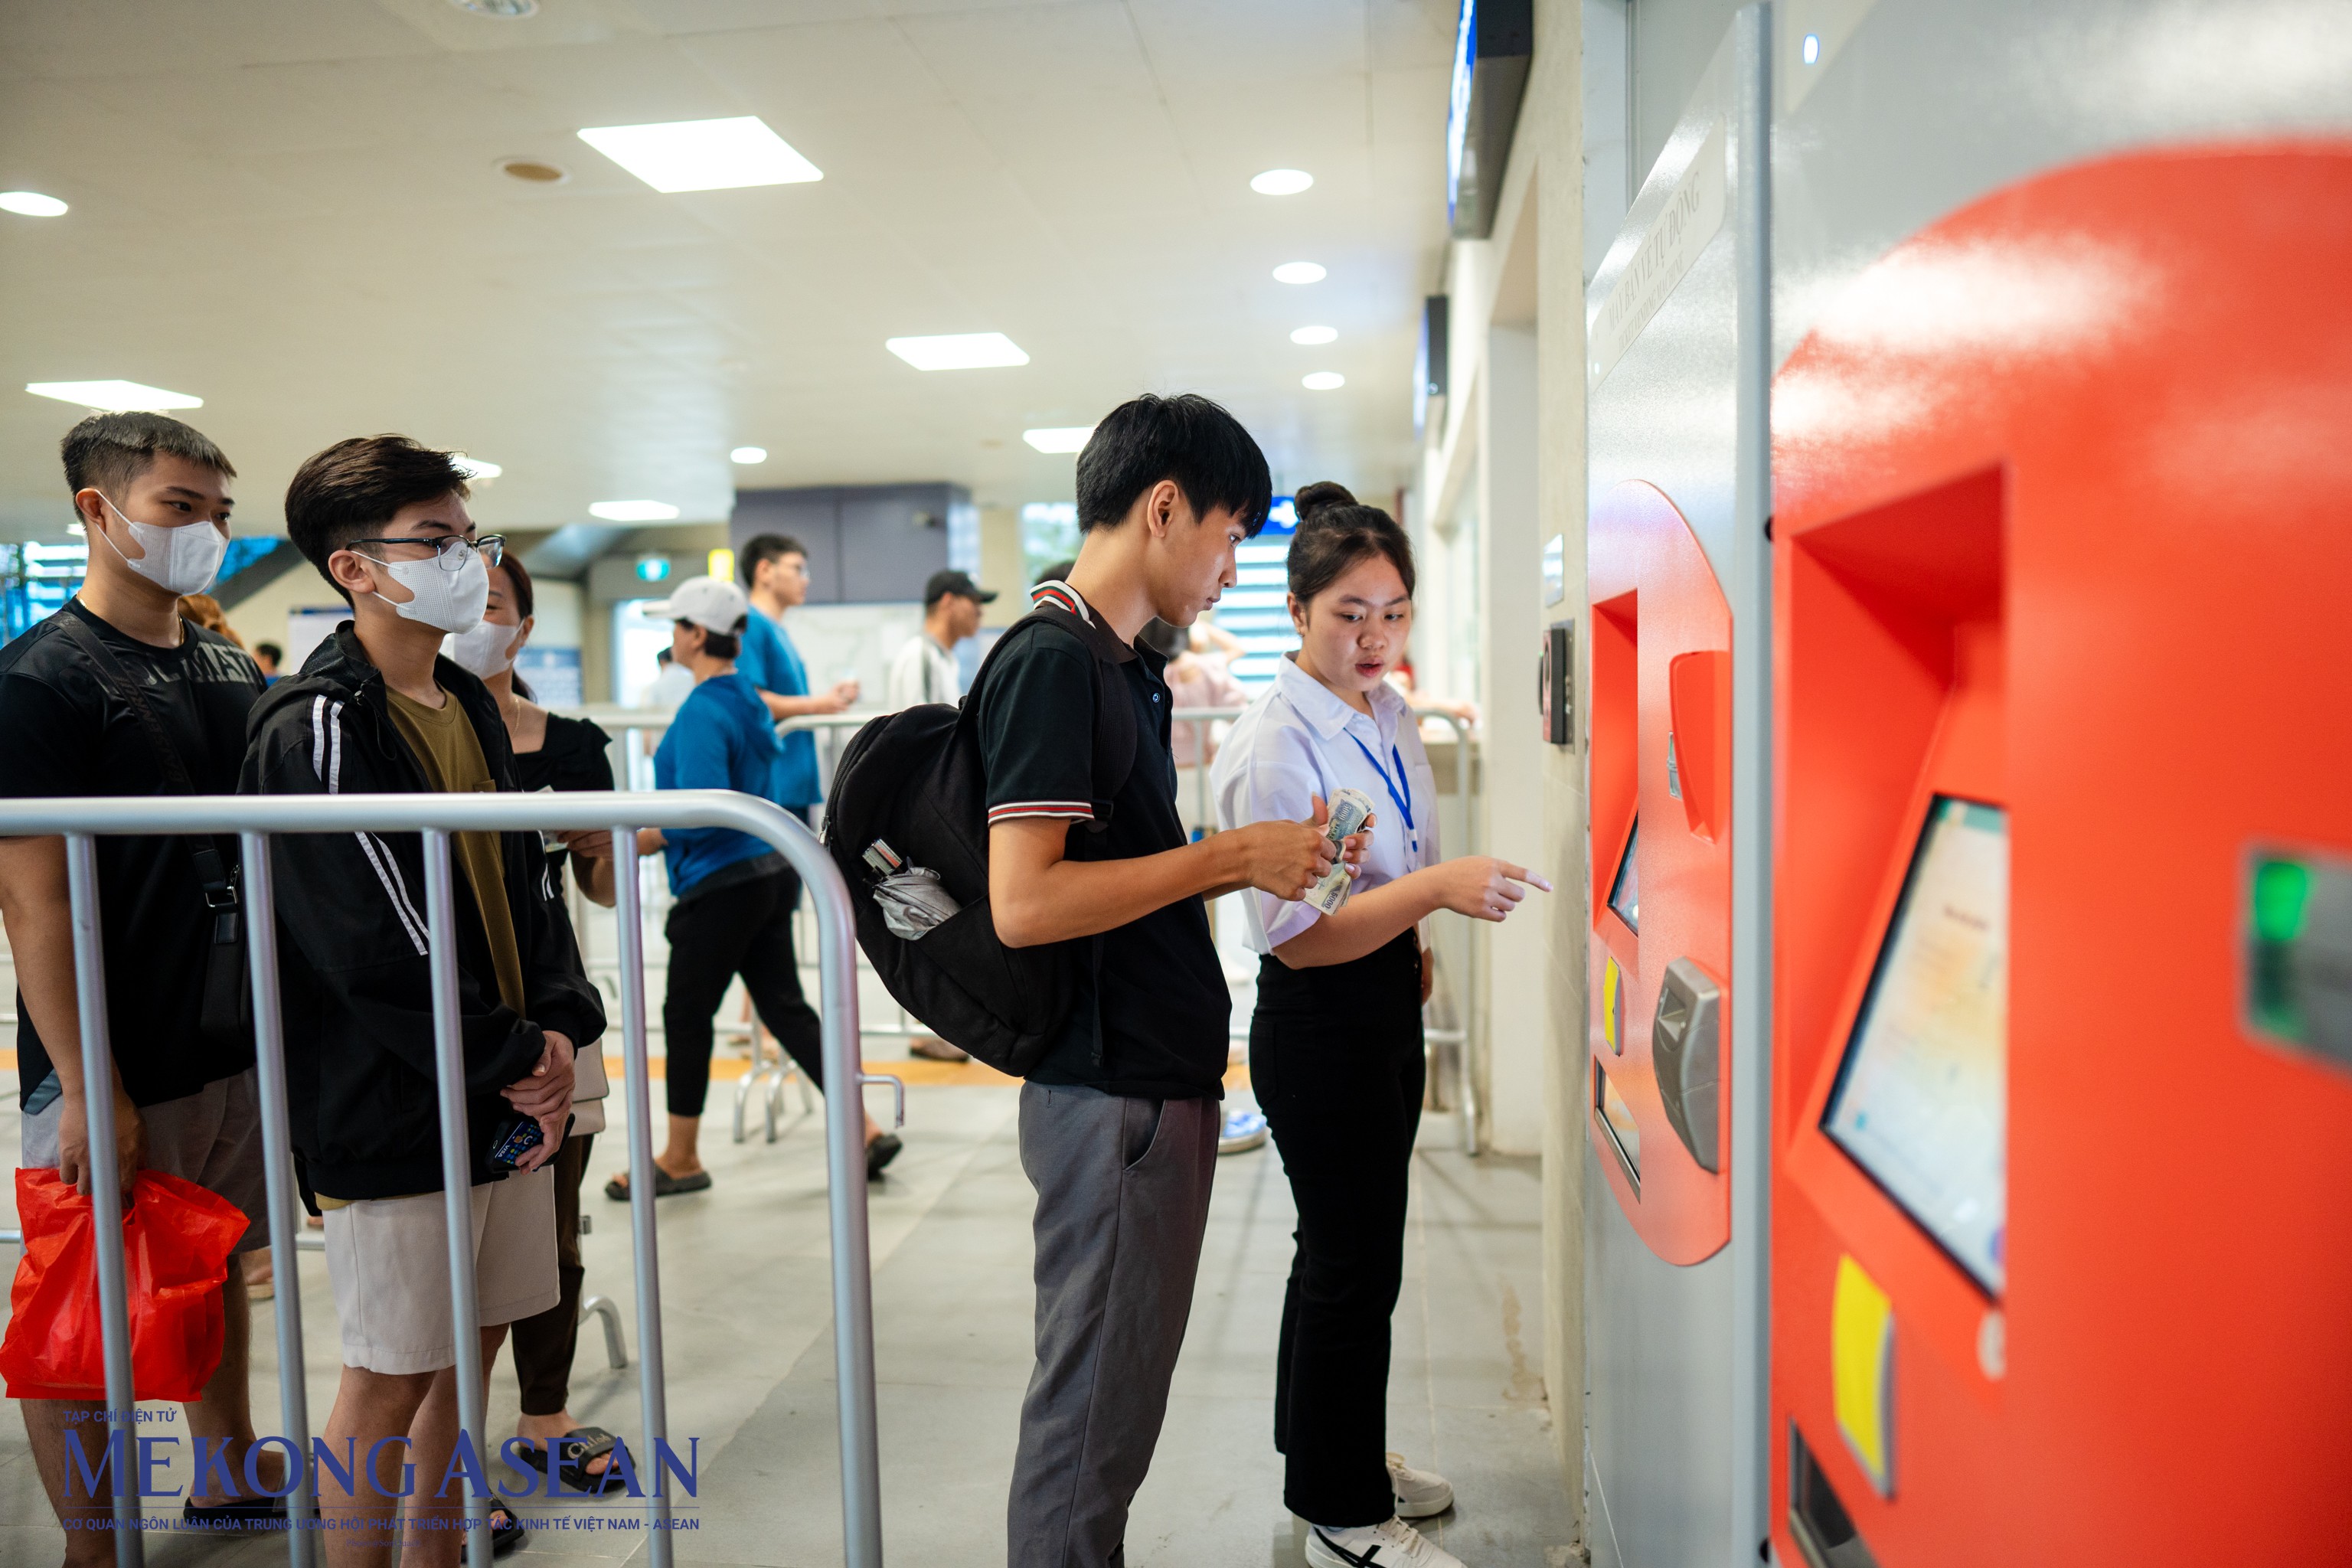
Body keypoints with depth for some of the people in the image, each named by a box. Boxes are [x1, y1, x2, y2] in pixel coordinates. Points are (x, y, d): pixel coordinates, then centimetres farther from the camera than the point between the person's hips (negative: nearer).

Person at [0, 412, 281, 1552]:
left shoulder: (233, 672, 9)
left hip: (240, 1048, 7)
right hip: (115, 1077, -7)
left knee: (219, 1271, 20)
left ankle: (229, 1478, 37)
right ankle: (91, 1547, 23)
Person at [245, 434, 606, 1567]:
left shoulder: (469, 707, 11)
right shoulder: (316, 727, -14)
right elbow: (372, 947, -20)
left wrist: (560, 1027, -2)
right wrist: (514, 1061, -14)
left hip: (505, 1092, 8)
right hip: (394, 1115, -8)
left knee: (472, 1343, 18)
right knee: (391, 1377, 4)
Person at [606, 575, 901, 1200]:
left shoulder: (702, 712, -17)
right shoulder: (749, 699, 11)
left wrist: (637, 842, -15)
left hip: (722, 885, -9)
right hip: (770, 872, 9)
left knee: (686, 1014, 6)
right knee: (784, 1006, 11)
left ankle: (680, 1159, 20)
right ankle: (866, 1130, 9)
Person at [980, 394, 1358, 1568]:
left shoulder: (1125, 667, 15)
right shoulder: (1053, 661, -16)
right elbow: (1024, 904, -24)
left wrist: (1259, 859, 9)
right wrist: (1231, 857, -17)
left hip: (1160, 1081, 10)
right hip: (1112, 1093, -10)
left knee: (1118, 1393, 20)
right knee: (1092, 1409, 4)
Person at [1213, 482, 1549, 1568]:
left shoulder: (1388, 712, 5)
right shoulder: (1275, 744, -22)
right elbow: (1296, 935, -25)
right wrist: (1435, 890, -34)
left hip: (1386, 1004, 9)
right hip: (1316, 1027, -9)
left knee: (1347, 1250, 21)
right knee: (1354, 1267, 2)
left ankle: (1338, 1454, 40)